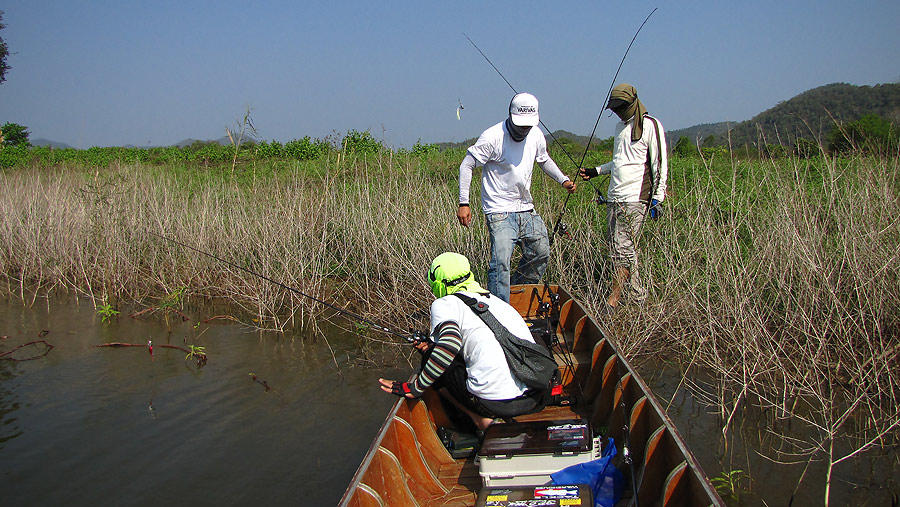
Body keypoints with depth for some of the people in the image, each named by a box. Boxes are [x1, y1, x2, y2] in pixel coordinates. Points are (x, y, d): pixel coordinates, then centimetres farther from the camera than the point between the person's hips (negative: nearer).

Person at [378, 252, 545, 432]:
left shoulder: (445, 303, 1)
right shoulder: (494, 299, 22)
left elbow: (450, 345, -18)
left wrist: (414, 388, -11)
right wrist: (433, 347, 34)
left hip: (495, 402, -7)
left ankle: (482, 420, 2)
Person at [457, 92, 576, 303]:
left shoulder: (536, 135, 4)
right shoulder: (493, 137, -16)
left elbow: (544, 159, 25)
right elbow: (467, 165, -12)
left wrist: (563, 180, 12)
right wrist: (463, 203, -16)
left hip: (526, 209, 7)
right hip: (500, 212, -7)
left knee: (541, 253, 12)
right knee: (501, 262, -17)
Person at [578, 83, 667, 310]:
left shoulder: (650, 126, -2)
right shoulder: (620, 126, 21)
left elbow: (659, 164, -5)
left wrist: (657, 197, -9)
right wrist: (597, 171, 27)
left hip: (634, 199, -8)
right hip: (614, 198, 8)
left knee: (623, 248, -13)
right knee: (616, 248, 3)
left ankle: (613, 299, -10)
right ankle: (638, 295, 11)